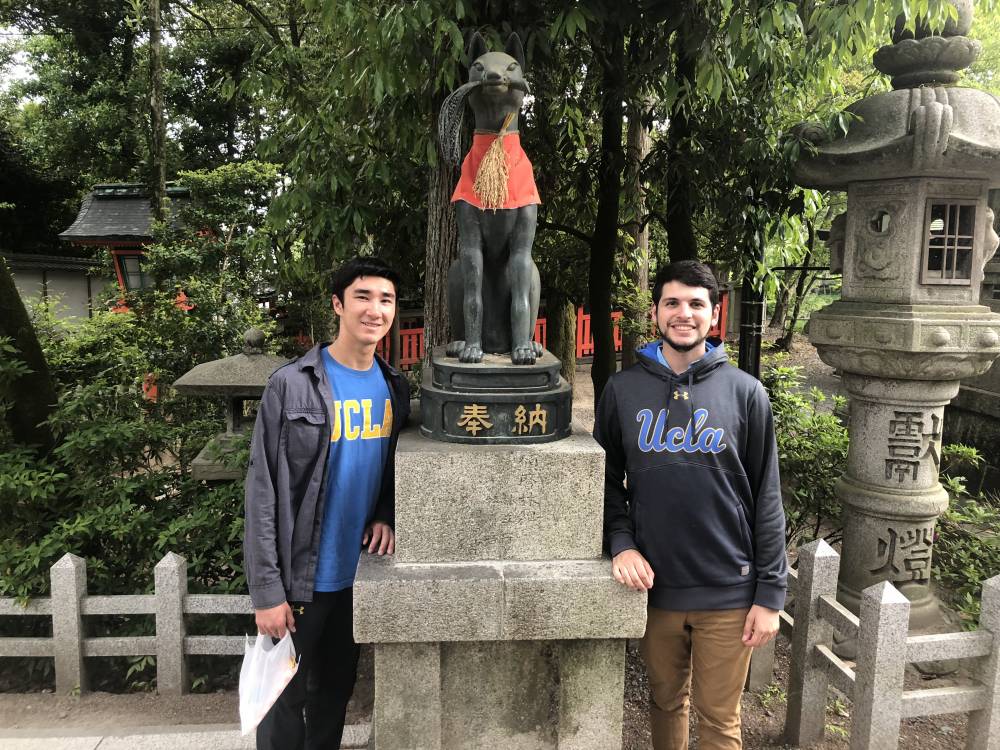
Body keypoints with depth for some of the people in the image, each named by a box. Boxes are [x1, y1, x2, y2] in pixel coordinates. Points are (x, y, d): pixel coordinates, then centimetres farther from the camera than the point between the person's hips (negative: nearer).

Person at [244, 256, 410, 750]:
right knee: (286, 696, 11)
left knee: (336, 691, 21)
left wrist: (385, 517, -7)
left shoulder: (395, 388, 1)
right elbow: (263, 493, -15)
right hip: (300, 576, -5)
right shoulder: (291, 385, -15)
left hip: (360, 572, 5)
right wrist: (266, 589, -16)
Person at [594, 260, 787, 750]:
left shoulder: (745, 392, -4)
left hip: (728, 592, -1)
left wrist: (770, 594, -3)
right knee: (666, 703, 19)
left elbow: (767, 499, -2)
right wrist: (620, 543, -10)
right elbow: (608, 482, 6)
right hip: (654, 585, 2)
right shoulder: (623, 390, -1)